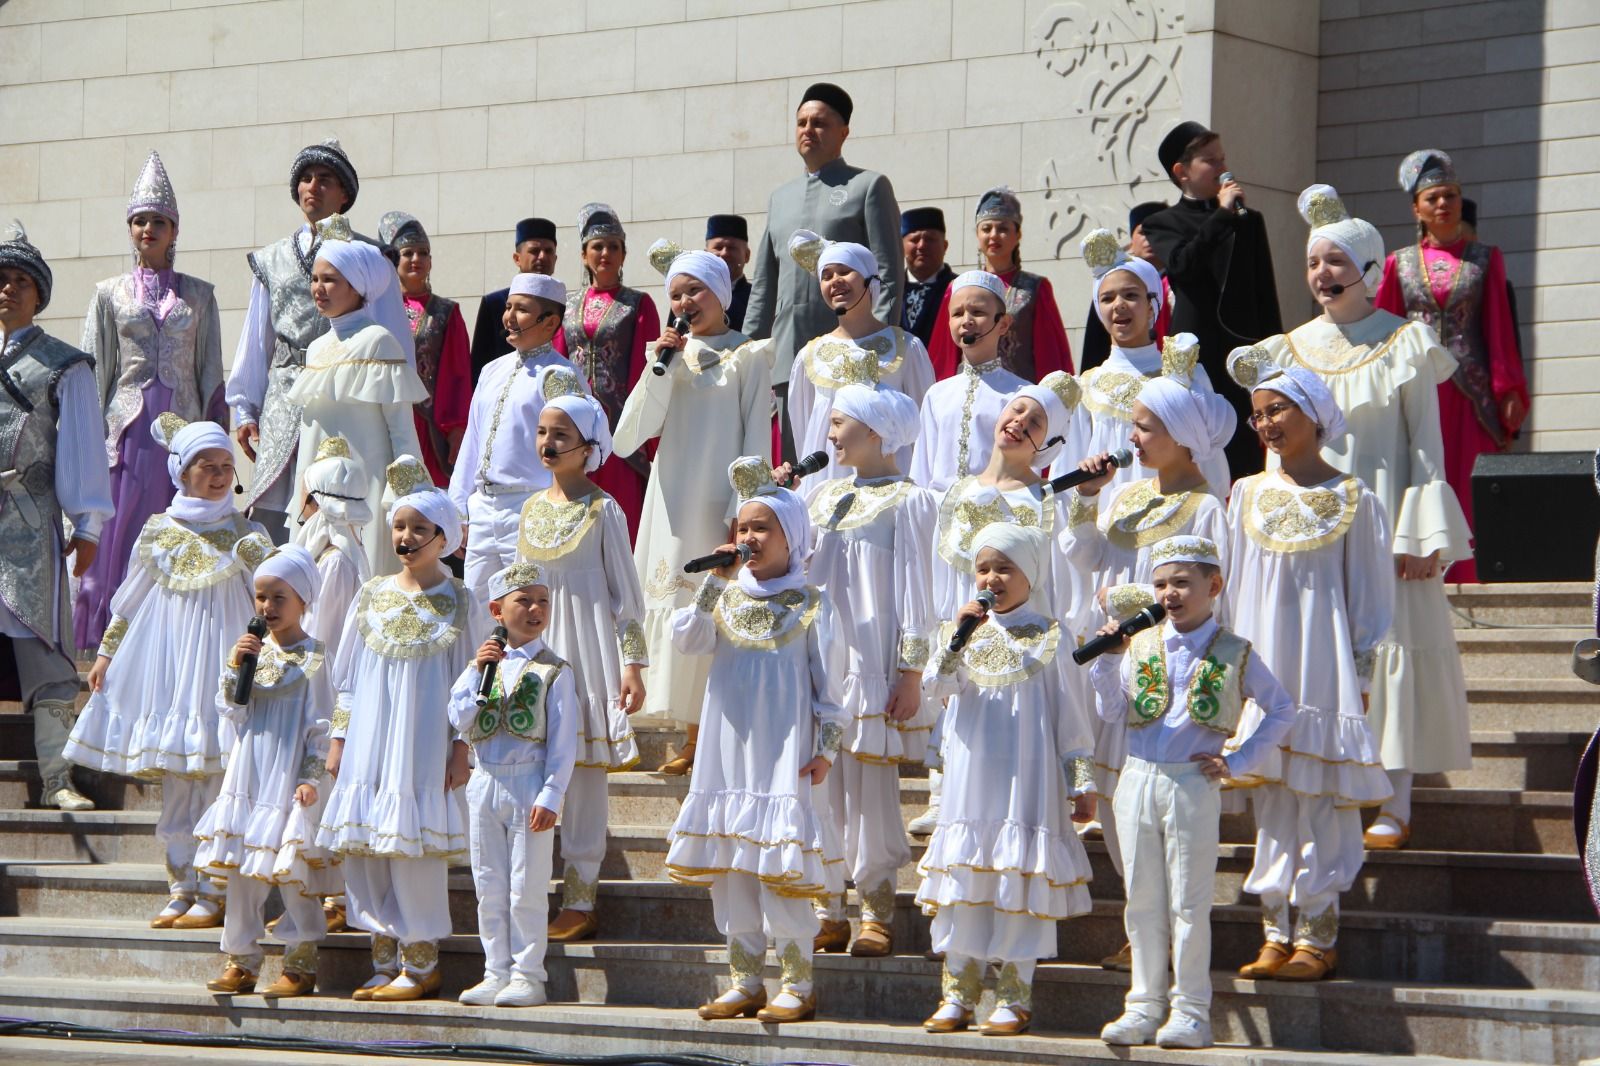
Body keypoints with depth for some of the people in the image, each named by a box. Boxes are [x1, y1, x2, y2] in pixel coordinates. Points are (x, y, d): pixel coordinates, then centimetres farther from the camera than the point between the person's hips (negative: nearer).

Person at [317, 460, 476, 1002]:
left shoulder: (457, 601, 0)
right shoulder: (372, 595, 10)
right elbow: (347, 676, 13)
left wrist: (460, 747, -5)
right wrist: (338, 738, 9)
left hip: (424, 746, -4)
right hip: (369, 743, 4)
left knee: (413, 848, -7)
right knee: (361, 851, 2)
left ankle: (421, 965, 1)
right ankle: (385, 961, 12)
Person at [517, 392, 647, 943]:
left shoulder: (602, 510, -5)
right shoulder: (533, 507, 12)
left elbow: (625, 591, -4)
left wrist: (633, 661, -9)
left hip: (586, 650, -6)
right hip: (534, 645, 6)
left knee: (585, 774, -3)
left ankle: (580, 902, 0)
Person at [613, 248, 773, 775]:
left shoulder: (747, 357, 1)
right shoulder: (671, 356, 13)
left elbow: (757, 441, -3)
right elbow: (630, 436, 3)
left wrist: (743, 513, -12)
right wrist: (661, 367, -5)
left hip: (719, 508, -4)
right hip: (672, 507, 4)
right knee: (674, 609, 1)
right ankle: (692, 737, 6)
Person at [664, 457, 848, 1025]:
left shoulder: (811, 604, -1)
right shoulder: (727, 597, 10)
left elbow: (829, 683, -2)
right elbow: (686, 638, -6)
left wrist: (826, 748, -8)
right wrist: (715, 581, -12)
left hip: (783, 752, -5)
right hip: (728, 746, 5)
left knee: (780, 868, -8)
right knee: (726, 869, 7)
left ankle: (797, 985, -2)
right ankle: (745, 981, 15)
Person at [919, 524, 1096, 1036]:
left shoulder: (1048, 636, 1)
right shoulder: (966, 629, 9)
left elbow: (1068, 713, 1)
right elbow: (934, 686, -5)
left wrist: (1080, 780, -2)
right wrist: (958, 637, -18)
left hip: (1027, 778, -3)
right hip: (971, 777, 3)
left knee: (1019, 876, -4)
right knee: (963, 874, 3)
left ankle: (1014, 997, 2)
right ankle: (958, 993, 10)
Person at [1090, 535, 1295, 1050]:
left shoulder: (1233, 654, 0)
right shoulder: (1139, 646, 7)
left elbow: (1282, 710, 7)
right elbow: (1111, 711, 6)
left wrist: (1239, 761, 0)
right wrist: (1107, 661, -8)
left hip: (1193, 785, -3)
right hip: (1138, 781, 3)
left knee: (1188, 902, 0)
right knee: (1142, 900, 8)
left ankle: (1191, 1010, 7)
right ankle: (1145, 1004, 15)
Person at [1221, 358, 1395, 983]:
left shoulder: (1353, 500, -1)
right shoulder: (1249, 495, 9)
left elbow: (1369, 594, 1)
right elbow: (1231, 586, 13)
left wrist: (1360, 674, -3)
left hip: (1323, 657, -4)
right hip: (1261, 658, 4)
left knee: (1320, 796, -4)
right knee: (1270, 798, 5)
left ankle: (1317, 935, 1)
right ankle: (1275, 931, 9)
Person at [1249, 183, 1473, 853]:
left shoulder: (1405, 347, -1)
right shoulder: (1293, 351, 11)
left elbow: (1426, 442, -2)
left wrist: (1422, 535, -10)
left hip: (1383, 514, -4)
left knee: (1390, 647, -5)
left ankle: (1394, 804, -2)